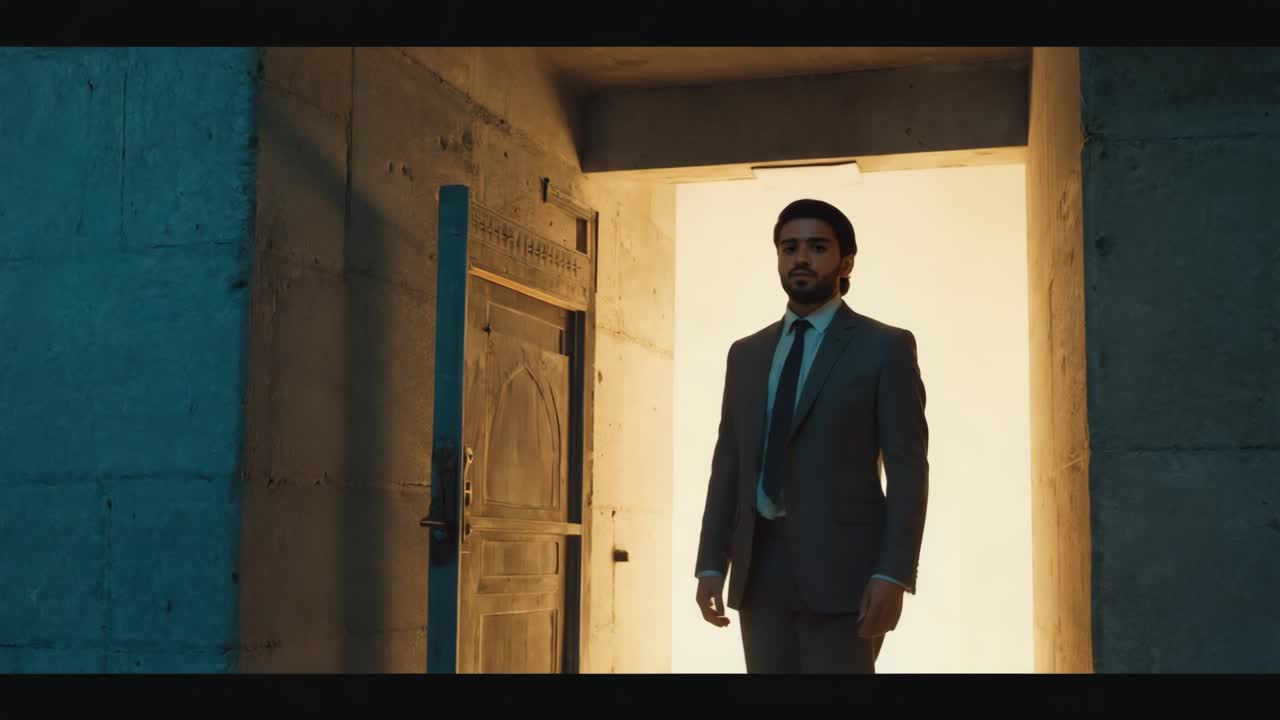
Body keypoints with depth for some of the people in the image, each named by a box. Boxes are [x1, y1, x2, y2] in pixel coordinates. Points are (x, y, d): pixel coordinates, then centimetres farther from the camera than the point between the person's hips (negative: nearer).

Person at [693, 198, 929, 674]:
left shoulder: (886, 348, 0)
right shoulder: (746, 354, 15)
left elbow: (907, 469, -6)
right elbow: (728, 465, 14)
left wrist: (893, 575, -15)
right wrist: (711, 564, 6)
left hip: (841, 567, -5)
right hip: (760, 568, 5)